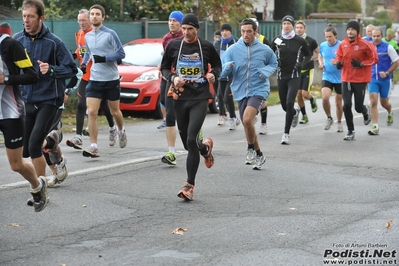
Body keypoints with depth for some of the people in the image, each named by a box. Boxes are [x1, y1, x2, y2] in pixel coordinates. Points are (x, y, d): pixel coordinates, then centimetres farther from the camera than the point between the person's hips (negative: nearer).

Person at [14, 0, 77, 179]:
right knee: (25, 150, 10)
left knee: (34, 146, -16)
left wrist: (51, 70, -25)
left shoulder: (53, 42, -12)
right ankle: (50, 142, 42)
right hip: (26, 101, 5)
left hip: (48, 101, -5)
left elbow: (71, 69, -9)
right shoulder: (17, 40, -2)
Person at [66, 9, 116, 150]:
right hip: (85, 76, 5)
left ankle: (112, 128, 38)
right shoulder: (78, 34, 7)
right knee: (81, 105, -8)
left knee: (103, 105, 12)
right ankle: (78, 137, -12)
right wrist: (75, 55, 1)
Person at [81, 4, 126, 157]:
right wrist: (84, 63, 7)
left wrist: (104, 58, -21)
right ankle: (93, 147, -11)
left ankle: (121, 132, 43)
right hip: (94, 80, 3)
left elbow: (121, 53, -9)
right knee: (91, 112, -11)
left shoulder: (110, 34, -8)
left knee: (115, 112, 12)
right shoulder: (87, 36, 8)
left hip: (111, 79, -3)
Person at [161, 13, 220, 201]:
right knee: (187, 143, 10)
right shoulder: (173, 45, 2)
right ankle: (205, 147, 48)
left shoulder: (206, 46, -1)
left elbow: (217, 65, 14)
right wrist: (173, 78, -9)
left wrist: (213, 74, -8)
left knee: (191, 140, -17)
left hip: (200, 97, -3)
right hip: (180, 97, 3)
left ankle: (190, 185, -11)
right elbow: (164, 67, 11)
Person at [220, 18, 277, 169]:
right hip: (241, 92, 4)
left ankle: (251, 148, 2)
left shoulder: (265, 50, -3)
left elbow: (274, 64, 15)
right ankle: (259, 155, 34)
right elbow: (221, 73, -3)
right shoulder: (232, 50, -2)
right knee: (247, 125, 13)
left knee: (247, 120, -24)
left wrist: (266, 72, -6)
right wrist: (227, 67, -25)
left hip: (259, 90, -3)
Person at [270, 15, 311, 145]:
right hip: (281, 75, 3)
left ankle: (286, 133, -9)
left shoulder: (300, 41, -3)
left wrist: (302, 64, -4)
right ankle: (295, 112, 48)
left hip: (294, 76, -3)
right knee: (284, 105, 10)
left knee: (289, 103, -15)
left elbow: (308, 54, 12)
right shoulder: (277, 40, 1)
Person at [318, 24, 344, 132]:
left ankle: (339, 122, 30)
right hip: (326, 77, 2)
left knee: (338, 102, 8)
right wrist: (321, 63, 2)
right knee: (325, 98, -18)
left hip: (340, 78, -2)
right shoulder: (322, 45, 0)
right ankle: (329, 118, 7)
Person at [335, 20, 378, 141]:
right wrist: (338, 62, -5)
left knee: (358, 107, 2)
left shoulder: (365, 44, -10)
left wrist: (361, 64, -18)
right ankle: (351, 131, 8)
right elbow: (339, 57, 17)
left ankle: (366, 111, 41)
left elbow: (374, 59, -6)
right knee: (346, 106, -6)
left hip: (360, 80, -3)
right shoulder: (343, 44, 1)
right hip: (346, 79, 3)